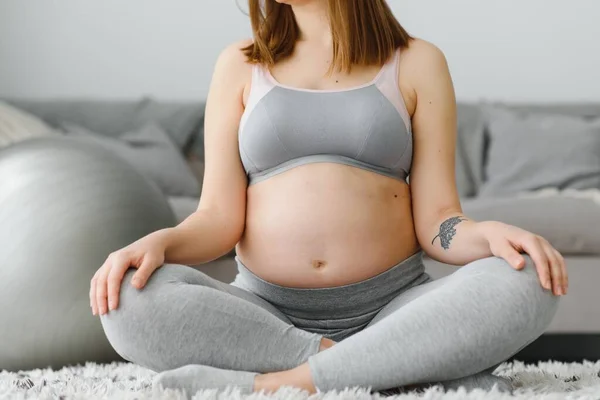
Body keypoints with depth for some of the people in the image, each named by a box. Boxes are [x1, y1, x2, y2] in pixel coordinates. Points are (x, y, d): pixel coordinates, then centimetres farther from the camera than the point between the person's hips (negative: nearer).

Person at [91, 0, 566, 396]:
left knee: (522, 287, -28)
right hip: (266, 313, 1)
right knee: (133, 302, -28)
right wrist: (158, 243, -18)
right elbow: (220, 216, 4)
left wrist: (490, 235, -21)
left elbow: (435, 218, 1)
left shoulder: (417, 63, 8)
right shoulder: (240, 66, 11)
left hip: (392, 308, -1)